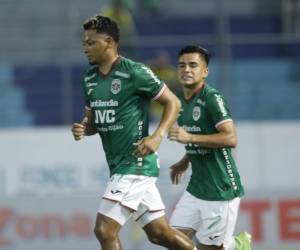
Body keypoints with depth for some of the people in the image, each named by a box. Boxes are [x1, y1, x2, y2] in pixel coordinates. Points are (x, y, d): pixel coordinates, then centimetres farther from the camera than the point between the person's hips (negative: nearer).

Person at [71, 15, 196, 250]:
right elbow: (93, 120, 20)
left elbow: (173, 102, -7)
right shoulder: (90, 78, 10)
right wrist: (82, 129, -3)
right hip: (118, 166, 8)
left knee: (105, 231, -14)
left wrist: (158, 137, -20)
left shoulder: (134, 72, -13)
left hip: (135, 164, -8)